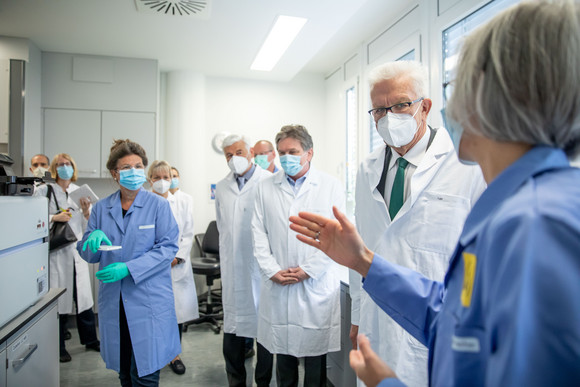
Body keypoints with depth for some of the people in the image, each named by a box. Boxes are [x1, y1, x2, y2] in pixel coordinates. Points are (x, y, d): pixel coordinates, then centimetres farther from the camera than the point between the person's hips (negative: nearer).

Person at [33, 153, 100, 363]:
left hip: (77, 251, 4)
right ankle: (59, 347, 20)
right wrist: (55, 218, -15)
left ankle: (90, 339, 26)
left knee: (84, 296, 10)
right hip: (56, 252, -4)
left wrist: (87, 212, -5)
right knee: (59, 300, 3)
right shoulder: (43, 191, -1)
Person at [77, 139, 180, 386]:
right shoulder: (101, 208, 7)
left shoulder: (158, 205, -5)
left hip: (149, 301, -4)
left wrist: (128, 268, -19)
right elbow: (87, 255, 10)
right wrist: (93, 238, -13)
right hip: (113, 302, 4)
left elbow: (168, 247, -10)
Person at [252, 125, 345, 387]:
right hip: (278, 286, 2)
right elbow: (259, 234, 5)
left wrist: (307, 270, -10)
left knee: (315, 351, 8)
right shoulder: (266, 188, 7)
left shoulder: (331, 186, 0)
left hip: (316, 285, -2)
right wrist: (272, 271, -5)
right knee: (283, 351, 14)